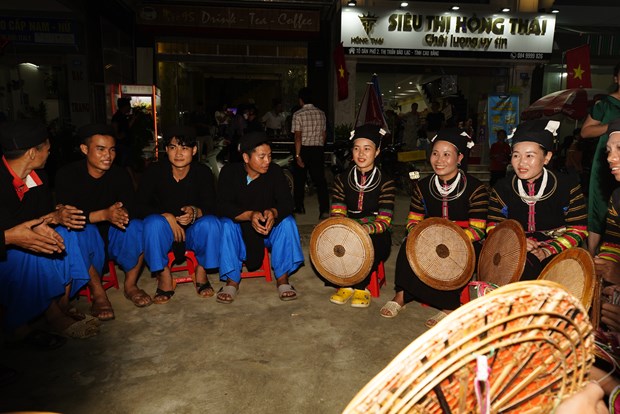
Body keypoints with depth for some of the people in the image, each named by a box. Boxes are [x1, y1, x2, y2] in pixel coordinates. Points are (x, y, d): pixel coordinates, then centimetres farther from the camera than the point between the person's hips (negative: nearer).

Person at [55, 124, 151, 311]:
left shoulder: (120, 174, -4)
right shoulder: (67, 174, -12)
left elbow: (131, 207, -13)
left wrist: (122, 213, -38)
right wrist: (105, 214, -38)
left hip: (111, 236, 3)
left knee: (137, 227, -26)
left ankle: (130, 285, -9)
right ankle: (97, 292, -20)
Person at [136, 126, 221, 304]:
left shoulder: (203, 172, -7)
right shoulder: (155, 171, -10)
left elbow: (211, 207, -10)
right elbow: (139, 206, -13)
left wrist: (195, 212, -33)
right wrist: (167, 217, -27)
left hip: (194, 232, 1)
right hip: (164, 234, -1)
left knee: (211, 222, -30)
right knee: (153, 222, -33)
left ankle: (201, 271, -6)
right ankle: (164, 275, -14)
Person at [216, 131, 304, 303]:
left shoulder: (275, 171, -9)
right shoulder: (230, 172, -12)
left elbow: (287, 203, -17)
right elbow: (223, 206, -21)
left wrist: (273, 212, -41)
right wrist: (250, 215, -39)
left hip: (270, 228, 1)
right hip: (240, 229, -1)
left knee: (288, 222, -26)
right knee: (226, 224, -30)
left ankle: (282, 278, -18)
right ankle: (232, 280, -20)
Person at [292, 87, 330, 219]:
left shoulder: (298, 115, -9)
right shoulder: (321, 113, 5)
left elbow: (298, 137, -14)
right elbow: (324, 135, 10)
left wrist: (297, 155, -14)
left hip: (304, 149, -3)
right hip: (318, 150, 3)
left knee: (300, 179, 13)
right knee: (320, 179, 1)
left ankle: (299, 207, 25)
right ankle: (324, 210, -10)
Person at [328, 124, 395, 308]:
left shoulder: (385, 182, -5)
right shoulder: (342, 179, 4)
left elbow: (384, 221, -15)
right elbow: (336, 214, -2)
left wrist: (364, 229, -36)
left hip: (376, 236, -2)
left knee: (372, 243, -37)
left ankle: (360, 287, -9)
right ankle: (346, 285, -7)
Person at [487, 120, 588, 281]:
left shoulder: (568, 185, 0)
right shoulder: (502, 188, 5)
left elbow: (578, 229, -1)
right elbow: (493, 227, 4)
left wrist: (546, 251, -16)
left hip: (556, 254, 0)